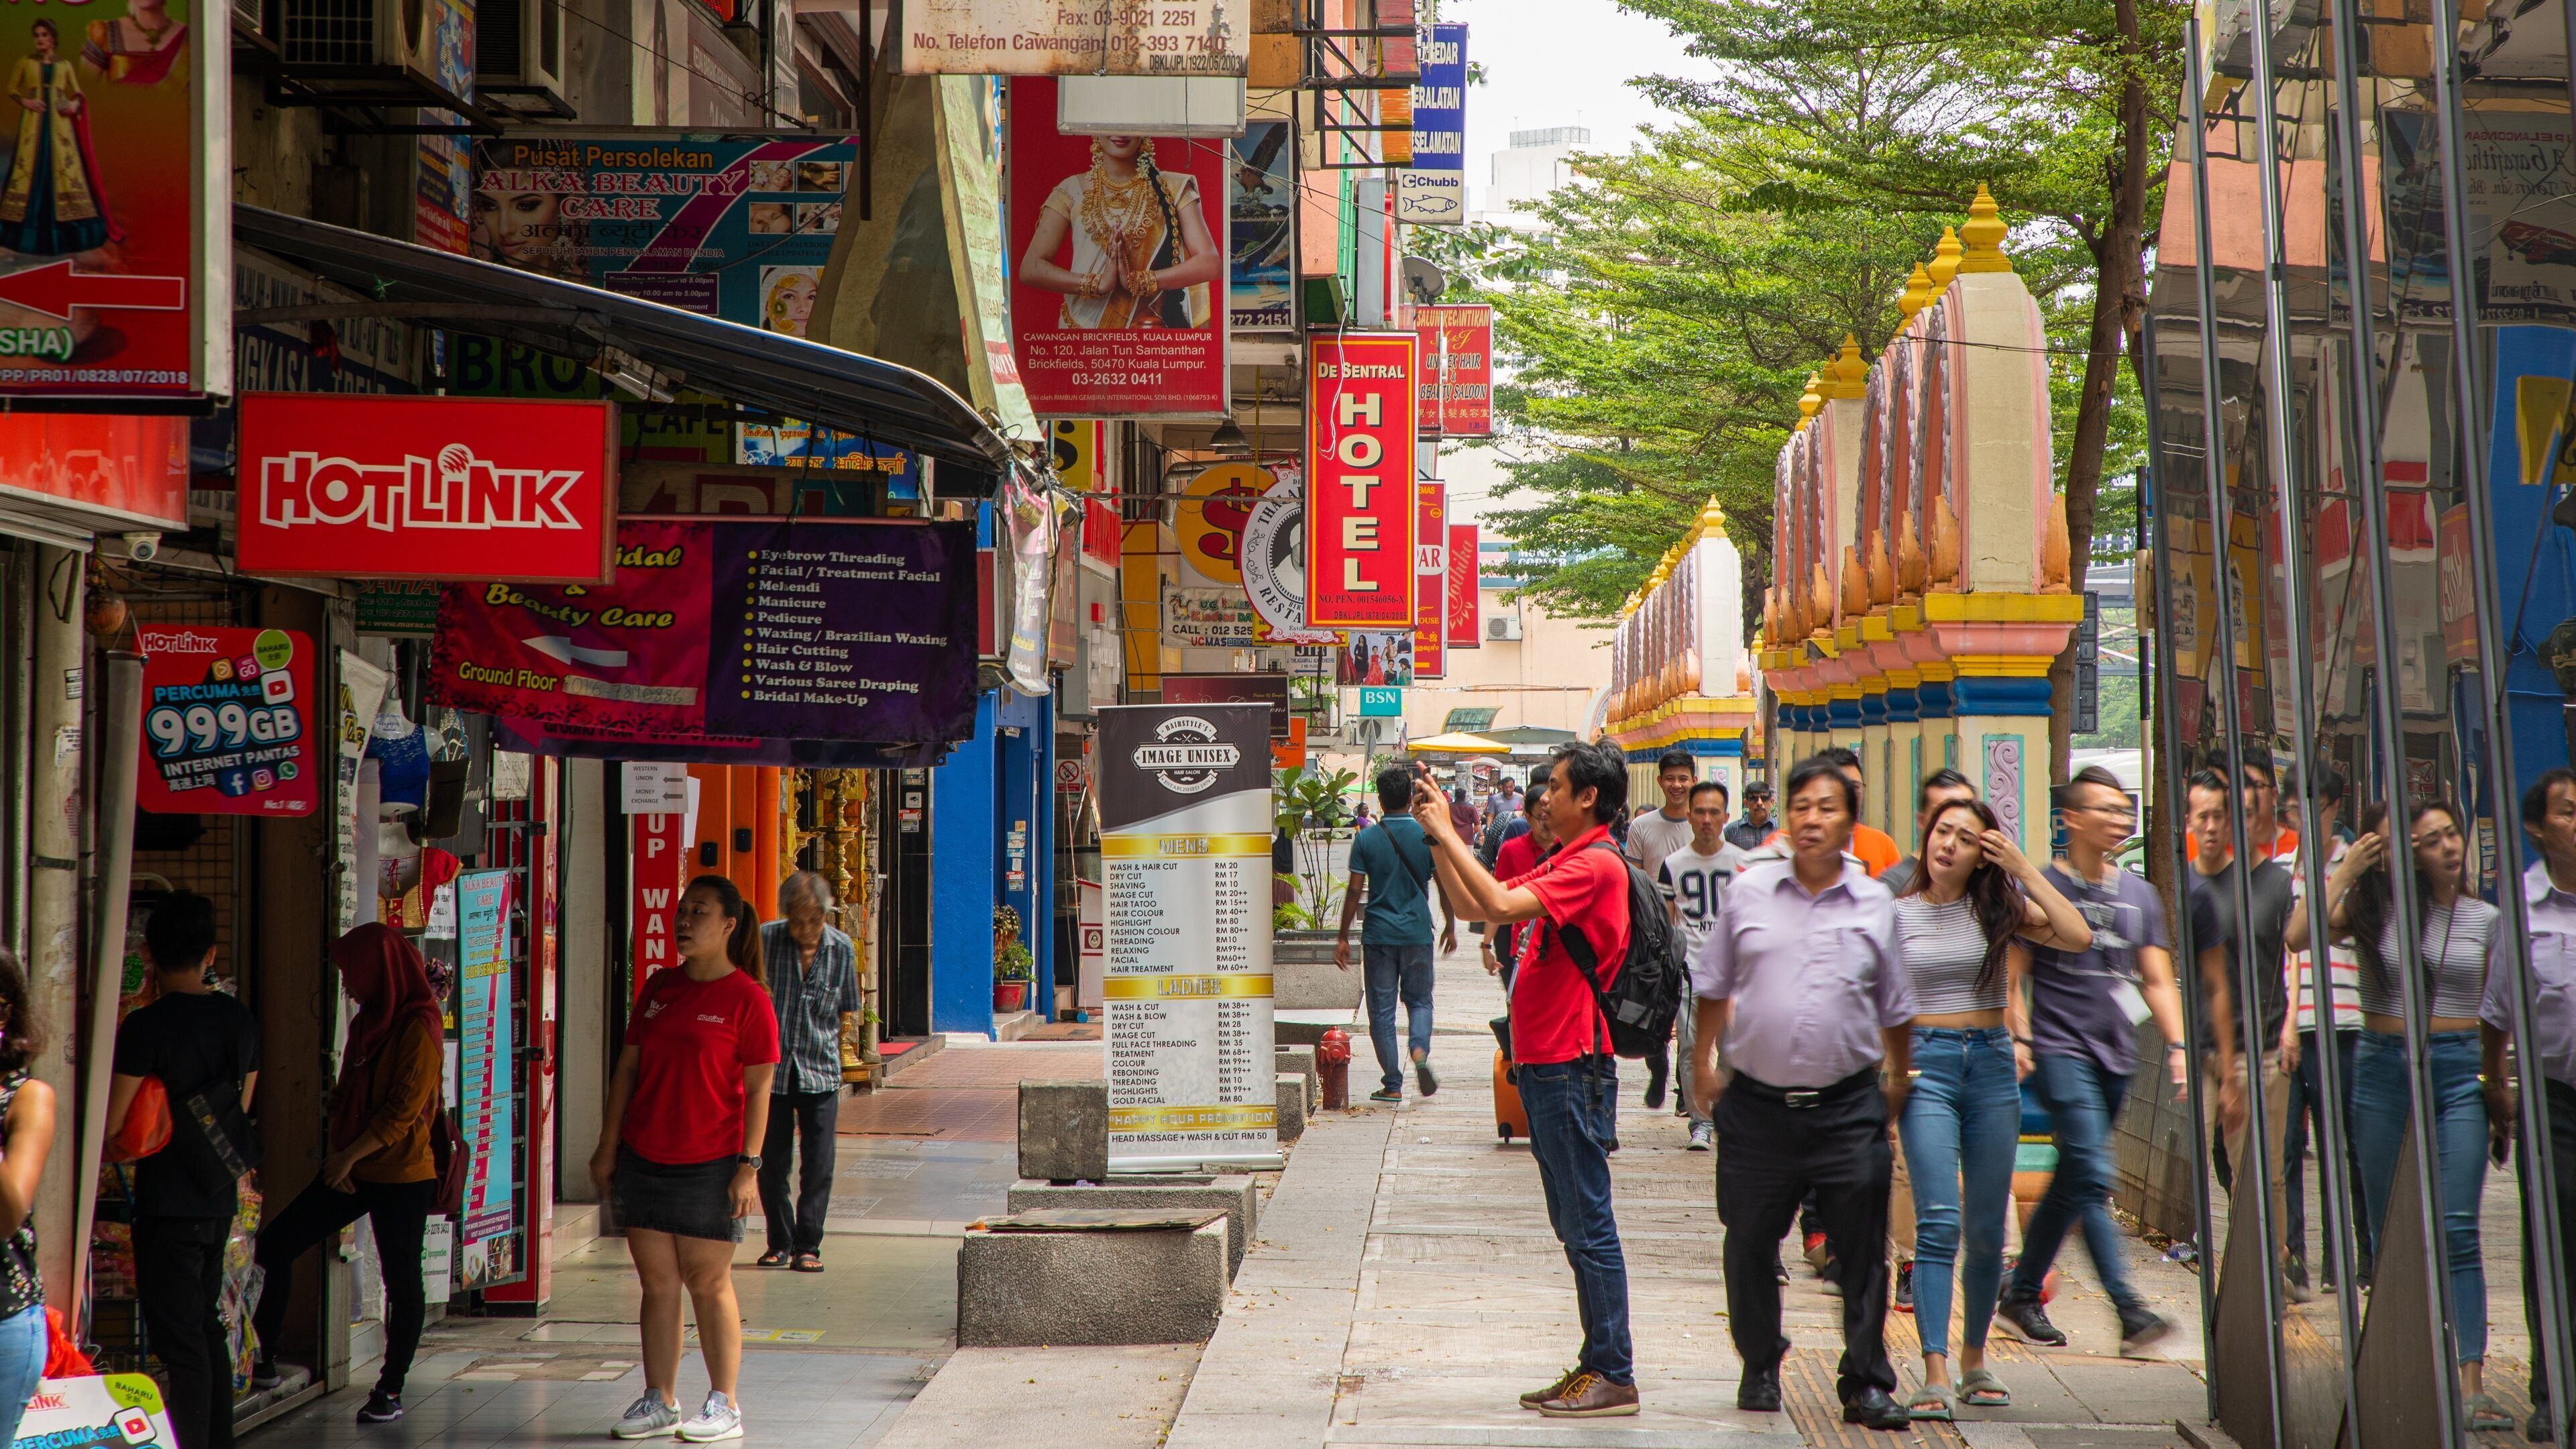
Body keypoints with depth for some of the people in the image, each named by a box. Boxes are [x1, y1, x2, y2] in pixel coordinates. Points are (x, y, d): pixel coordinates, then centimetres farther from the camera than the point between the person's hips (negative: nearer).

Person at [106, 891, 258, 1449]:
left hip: (167, 1204, -7)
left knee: (181, 1342, -3)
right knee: (207, 1326, 19)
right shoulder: (240, 1019, 4)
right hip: (220, 1199, 7)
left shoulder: (146, 1027, -17)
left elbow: (110, 1125, -16)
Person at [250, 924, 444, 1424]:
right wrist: (338, 1154, 6)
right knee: (274, 1246, 2)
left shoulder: (418, 1027, -13)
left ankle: (391, 1390, 12)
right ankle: (263, 1361, 8)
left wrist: (351, 1154, -17)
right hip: (353, 1171, 8)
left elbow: (405, 1108, -18)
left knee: (401, 1281, 1)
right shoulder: (368, 1023, 13)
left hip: (402, 1176, -8)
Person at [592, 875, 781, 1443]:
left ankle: (724, 1405, 10)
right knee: (657, 1283, 8)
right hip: (643, 1158, 5)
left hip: (710, 1164, -5)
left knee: (707, 1283, 0)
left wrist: (749, 1165, -13)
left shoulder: (747, 999, -7)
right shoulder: (658, 988, 10)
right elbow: (628, 1066, 14)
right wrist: (608, 1145, 11)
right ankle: (659, 1401, 14)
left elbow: (759, 1088, -8)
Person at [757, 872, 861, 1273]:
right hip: (771, 1069, -1)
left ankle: (808, 1246, 5)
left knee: (818, 1165, -3)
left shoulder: (842, 949, 1)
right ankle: (780, 1243, 18)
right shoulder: (764, 940, -6)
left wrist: (847, 1022, 0)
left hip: (820, 1071, 1)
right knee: (771, 1164, 4)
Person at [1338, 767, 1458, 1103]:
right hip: (1417, 933, 1)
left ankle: (1392, 1084, 5)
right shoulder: (1428, 835, -3)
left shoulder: (1367, 839, -4)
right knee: (1419, 1000, 15)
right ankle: (1419, 1049, -14)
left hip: (1378, 935, -1)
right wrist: (1450, 927, 14)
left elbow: (1354, 891, -4)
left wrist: (1343, 937, 4)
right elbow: (1445, 886, 0)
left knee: (1382, 1009, 6)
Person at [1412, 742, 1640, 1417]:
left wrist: (1447, 833, -16)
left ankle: (1613, 1375, -4)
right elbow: (1476, 904, 23)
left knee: (1588, 1224, -7)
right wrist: (1438, 836, 14)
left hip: (1573, 1066, -10)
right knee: (1575, 1226, 13)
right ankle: (1598, 1366, 19)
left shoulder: (1595, 865, -14)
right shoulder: (1562, 865, 18)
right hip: (1543, 1064, 10)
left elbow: (1501, 905, -25)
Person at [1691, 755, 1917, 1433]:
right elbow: (1714, 988, 13)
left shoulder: (1876, 904, 5)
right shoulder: (1748, 893, 4)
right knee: (1751, 1244, 9)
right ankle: (1760, 1367, 26)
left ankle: (1866, 1383, 7)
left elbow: (1896, 1008, 14)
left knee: (1863, 1249, -2)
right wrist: (1703, 1064, 13)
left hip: (1847, 1104, 0)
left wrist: (1898, 1083, 14)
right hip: (1758, 1103, 1)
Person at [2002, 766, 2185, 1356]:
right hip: (2059, 1049, -6)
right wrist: (2015, 1038, -16)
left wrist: (2177, 1045, 2)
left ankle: (2021, 1294, 23)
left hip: (2116, 1053, 6)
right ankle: (2129, 1311, -20)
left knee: (2072, 1183, 10)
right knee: (2093, 1175, -16)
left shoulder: (2138, 893, 12)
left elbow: (2157, 981, 13)